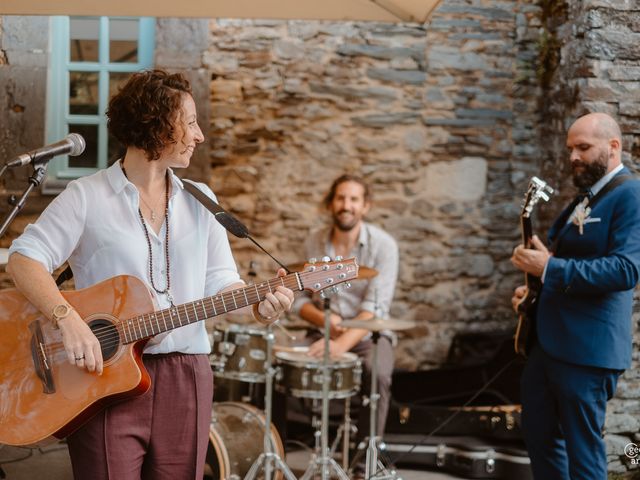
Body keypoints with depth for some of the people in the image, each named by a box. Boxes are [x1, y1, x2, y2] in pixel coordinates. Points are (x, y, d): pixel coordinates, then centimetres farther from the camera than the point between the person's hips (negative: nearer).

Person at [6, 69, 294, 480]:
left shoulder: (200, 200, 12)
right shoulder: (88, 196, -2)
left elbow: (219, 279, 8)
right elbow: (25, 258, -9)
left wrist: (259, 302, -13)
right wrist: (68, 319, -24)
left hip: (186, 375, 4)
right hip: (106, 373, -4)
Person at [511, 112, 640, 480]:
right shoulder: (584, 195, 16)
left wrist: (550, 268, -25)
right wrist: (535, 286, 9)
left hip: (588, 347, -10)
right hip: (550, 339, 10)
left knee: (582, 449, -2)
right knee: (538, 433, 17)